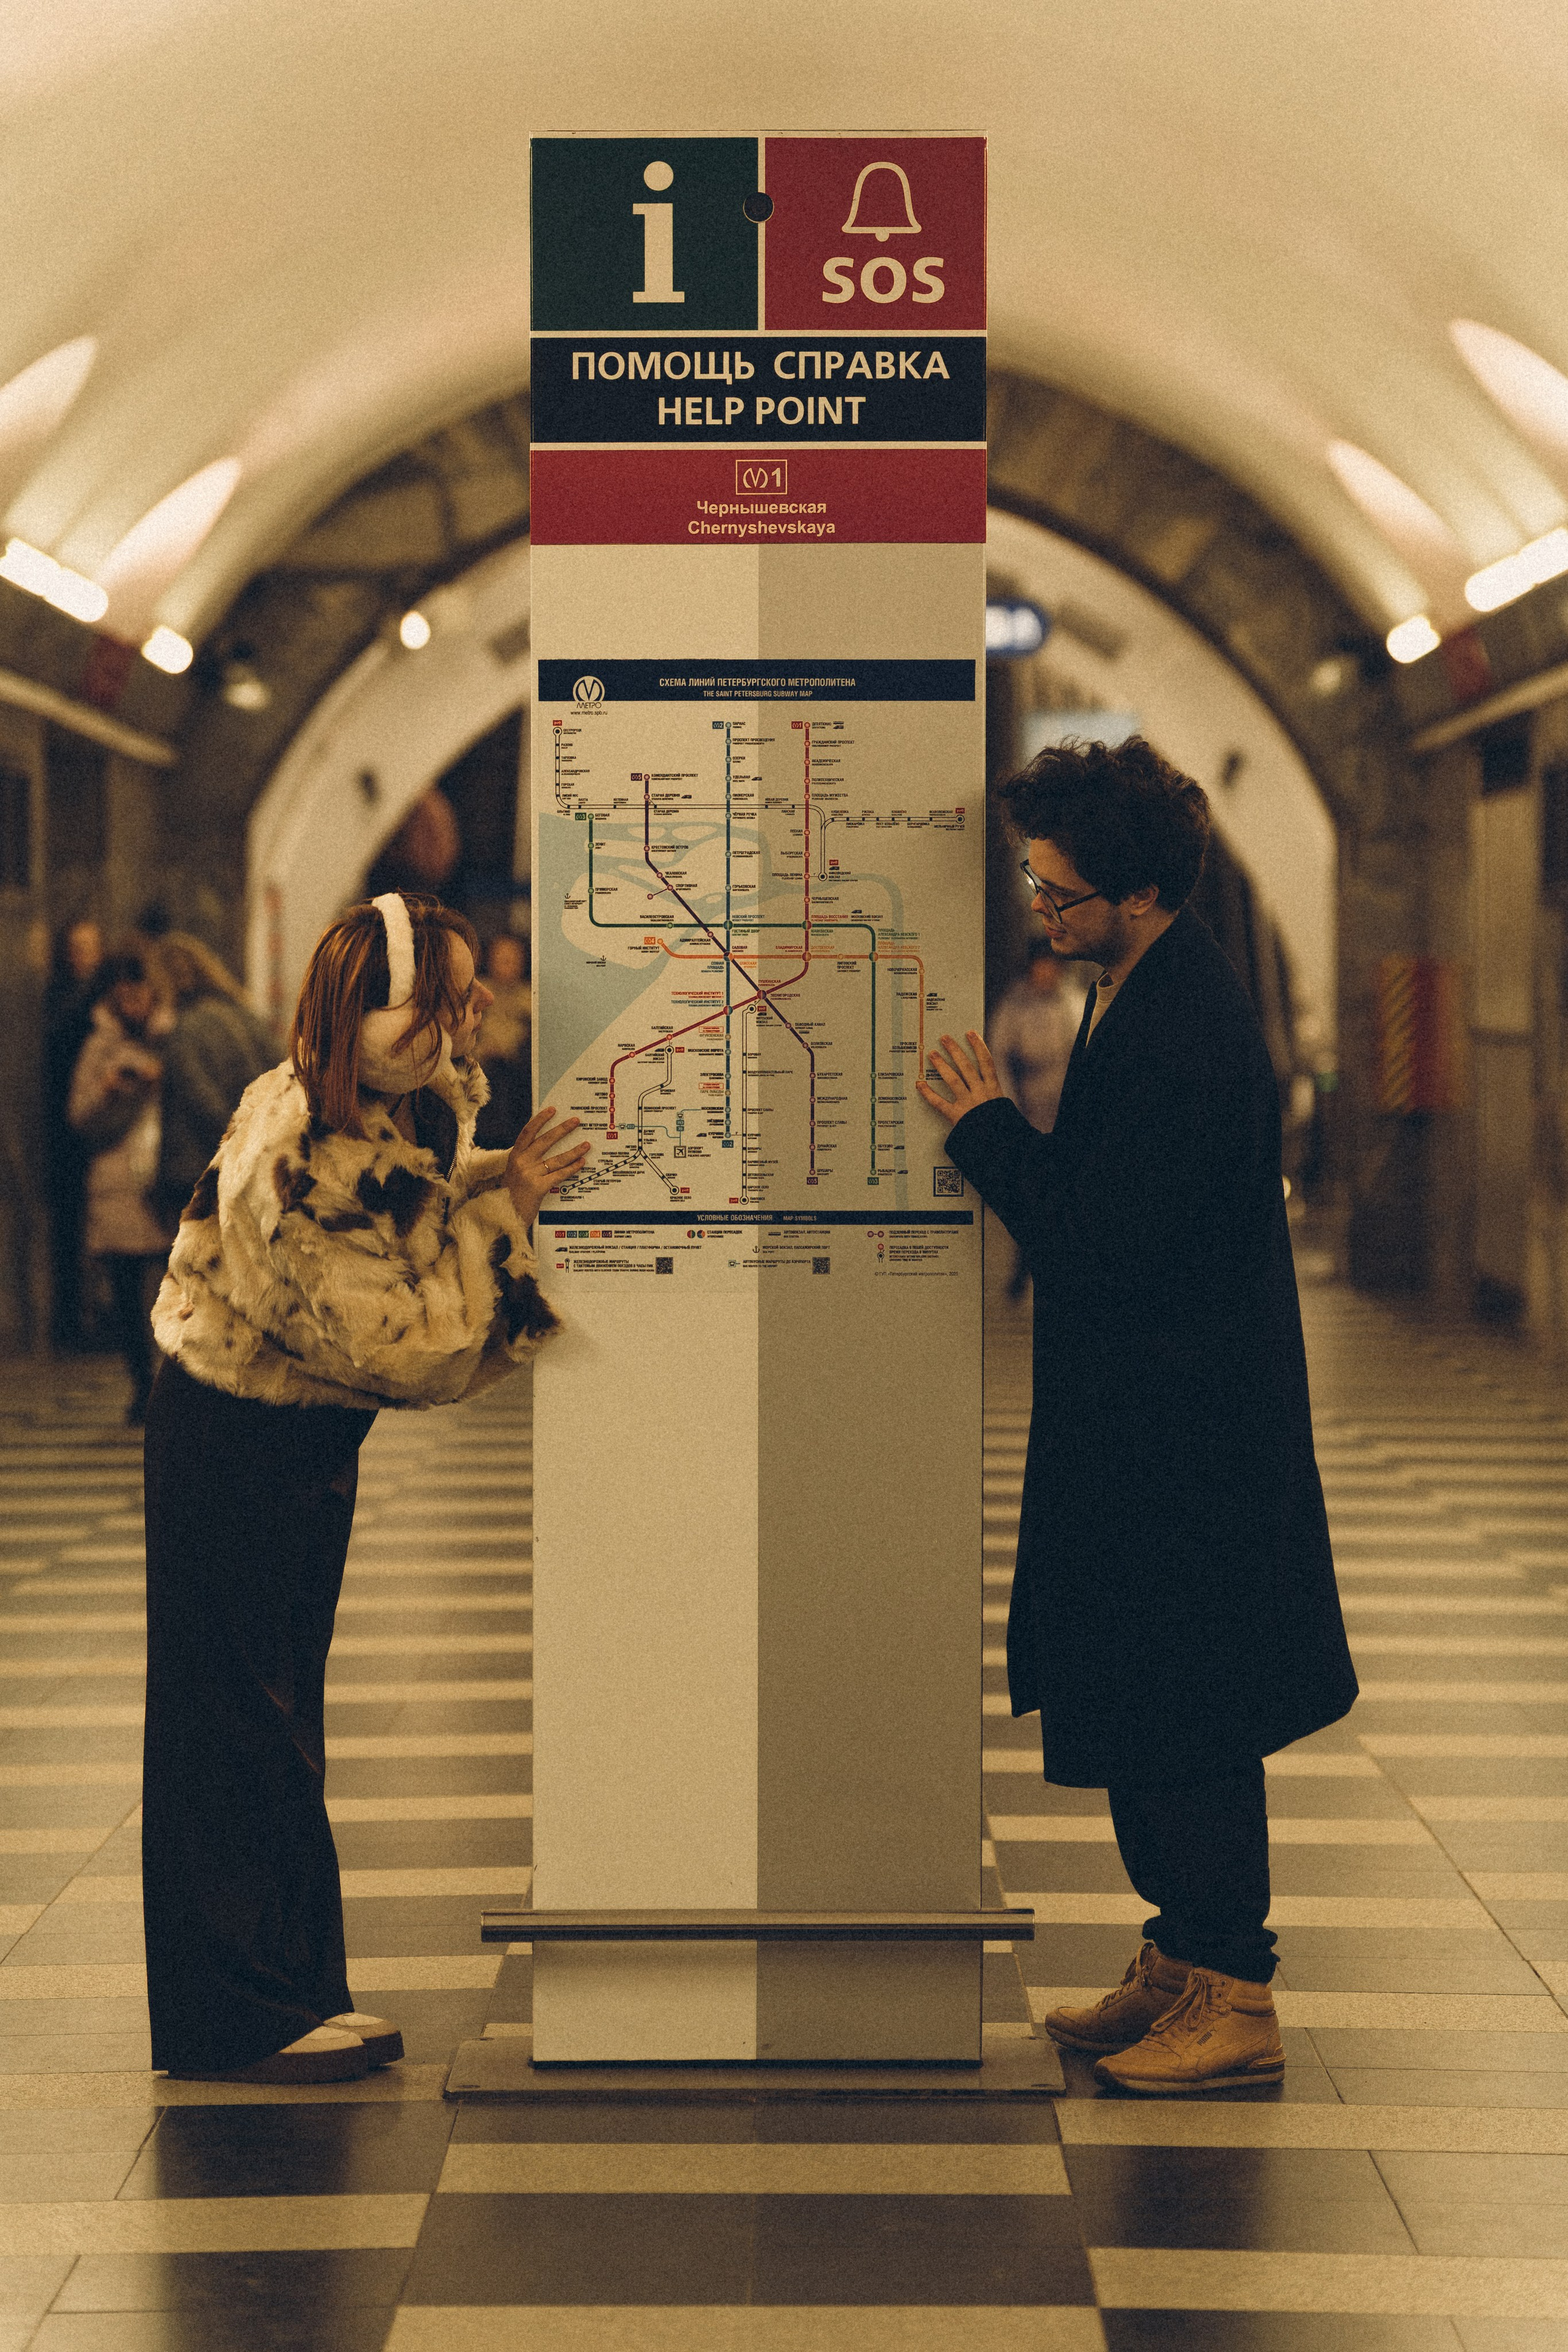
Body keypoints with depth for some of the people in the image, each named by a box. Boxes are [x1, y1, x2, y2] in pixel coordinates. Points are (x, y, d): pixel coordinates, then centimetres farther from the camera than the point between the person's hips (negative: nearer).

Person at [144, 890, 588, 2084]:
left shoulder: (412, 1108, -3)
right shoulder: (303, 1164, -31)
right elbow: (406, 1344, -27)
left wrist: (494, 1182, -6)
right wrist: (504, 1209, -22)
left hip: (311, 1440, 9)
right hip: (236, 1444, -9)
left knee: (282, 1713, 15)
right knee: (241, 1724, -1)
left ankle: (294, 1990, 25)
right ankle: (242, 2017, 8)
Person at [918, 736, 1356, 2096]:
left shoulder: (1190, 1032, -23)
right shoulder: (1141, 992, 10)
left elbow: (1103, 1246, -24)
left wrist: (988, 1128, -16)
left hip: (1186, 1442, -10)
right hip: (1135, 1424, 10)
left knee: (1183, 1715, -2)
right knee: (1131, 1703, 17)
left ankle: (1234, 2002, 8)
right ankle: (1181, 1959, 28)